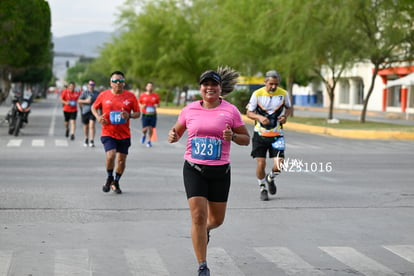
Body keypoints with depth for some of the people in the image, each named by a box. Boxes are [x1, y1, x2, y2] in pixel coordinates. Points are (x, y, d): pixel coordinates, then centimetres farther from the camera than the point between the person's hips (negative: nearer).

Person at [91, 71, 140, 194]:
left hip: (124, 134, 2)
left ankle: (116, 182, 29)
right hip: (108, 133, -2)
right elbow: (94, 107, 13)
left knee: (121, 159, 6)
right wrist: (98, 117, -7)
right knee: (111, 155, -19)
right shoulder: (103, 95, -2)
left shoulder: (130, 96, -2)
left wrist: (129, 115, -17)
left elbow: (137, 113, 5)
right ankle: (109, 178, 9)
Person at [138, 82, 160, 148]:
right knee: (145, 129, -6)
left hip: (153, 115, 1)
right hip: (145, 115, -1)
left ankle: (149, 141, 20)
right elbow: (139, 103, 11)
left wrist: (157, 106, -9)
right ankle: (144, 135, 31)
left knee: (151, 128, 0)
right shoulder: (142, 95, 1)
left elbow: (158, 104, 14)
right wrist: (141, 106, -10)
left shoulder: (156, 95, 4)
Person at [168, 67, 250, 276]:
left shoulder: (230, 110, -1)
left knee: (217, 219, 12)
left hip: (220, 171, 1)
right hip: (194, 169, 0)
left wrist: (233, 136, -16)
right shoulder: (190, 109, 2)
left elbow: (246, 139, 4)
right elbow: (177, 130, 17)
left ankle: (206, 229, 52)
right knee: (198, 216, -11)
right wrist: (172, 135, -6)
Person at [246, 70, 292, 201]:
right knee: (261, 163, -4)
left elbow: (288, 107, 16)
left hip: (277, 135, 1)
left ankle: (270, 178, 25)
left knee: (279, 165, -10)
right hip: (260, 134, -1)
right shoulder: (257, 94, -8)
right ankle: (262, 188, 21)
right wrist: (259, 117, -20)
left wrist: (285, 116, -6)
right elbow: (249, 112, 0)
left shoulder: (283, 94, -3)